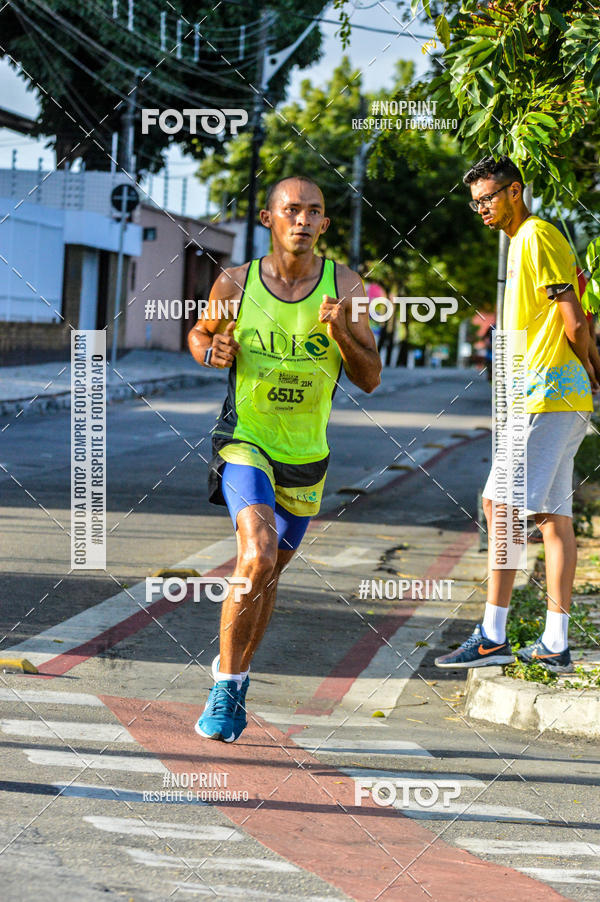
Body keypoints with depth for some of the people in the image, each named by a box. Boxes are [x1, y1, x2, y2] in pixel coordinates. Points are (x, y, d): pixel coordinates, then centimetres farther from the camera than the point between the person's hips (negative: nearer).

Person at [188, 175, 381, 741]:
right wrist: (212, 352, -13)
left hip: (305, 455, 3)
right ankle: (225, 690, -12)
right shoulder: (235, 284, -9)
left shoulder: (344, 286, -7)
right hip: (244, 440, -3)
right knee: (258, 554, -25)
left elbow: (370, 379, -5)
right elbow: (199, 334, 10)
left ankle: (234, 673, 40)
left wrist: (340, 332, -23)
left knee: (267, 574, 17)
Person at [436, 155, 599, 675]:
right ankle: (555, 646, 9)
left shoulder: (537, 237, -10)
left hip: (546, 395, -10)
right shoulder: (523, 241, 21)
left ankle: (492, 637, -11)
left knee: (500, 504, -11)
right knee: (554, 516, 8)